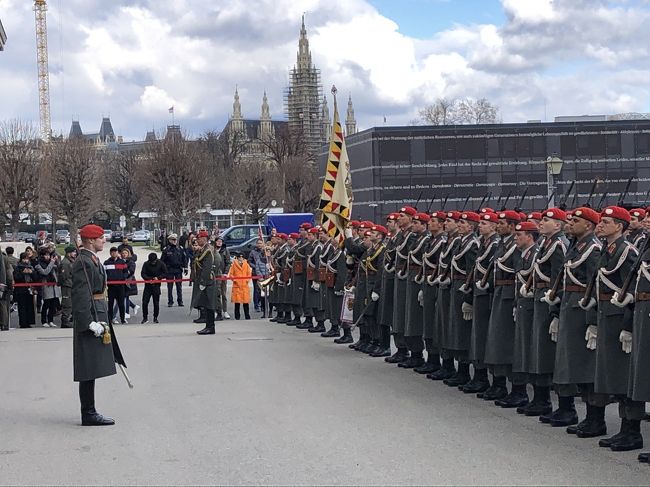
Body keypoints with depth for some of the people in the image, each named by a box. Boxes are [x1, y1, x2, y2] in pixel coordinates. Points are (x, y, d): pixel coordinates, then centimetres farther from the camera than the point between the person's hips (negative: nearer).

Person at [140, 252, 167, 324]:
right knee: (144, 302, -3)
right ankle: (145, 317, 9)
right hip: (148, 285, 1)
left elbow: (165, 273, 0)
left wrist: (158, 277, -14)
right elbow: (143, 273, -5)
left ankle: (155, 317, 16)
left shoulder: (161, 264, -5)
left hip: (156, 285, -1)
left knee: (156, 302, 3)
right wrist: (148, 279, -20)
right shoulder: (146, 264, -5)